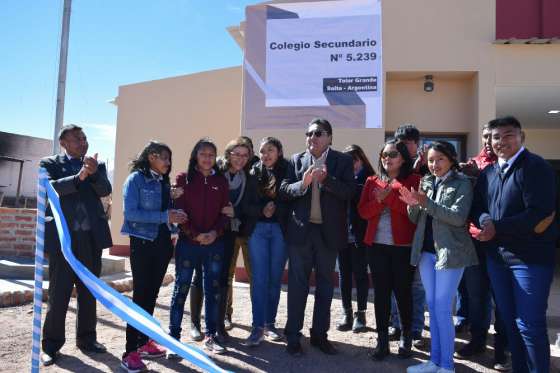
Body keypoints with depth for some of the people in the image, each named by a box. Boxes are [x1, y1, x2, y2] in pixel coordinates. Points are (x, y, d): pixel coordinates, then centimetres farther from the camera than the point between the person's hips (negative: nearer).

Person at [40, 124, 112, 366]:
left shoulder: (97, 165, 13)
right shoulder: (50, 164, 5)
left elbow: (105, 190, -2)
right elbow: (50, 187, -13)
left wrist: (93, 173, -20)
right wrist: (79, 177, -25)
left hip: (92, 238, 3)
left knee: (89, 293, 11)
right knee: (58, 294, 2)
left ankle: (86, 339, 24)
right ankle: (51, 345, 15)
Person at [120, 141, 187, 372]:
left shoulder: (164, 182, 13)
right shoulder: (136, 179, -7)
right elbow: (130, 213, -17)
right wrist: (165, 216, -20)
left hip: (162, 243, 7)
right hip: (143, 243, -7)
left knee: (151, 295, 13)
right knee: (140, 295, -5)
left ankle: (144, 342, 25)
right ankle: (130, 352, 3)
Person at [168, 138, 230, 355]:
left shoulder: (221, 181, 9)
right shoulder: (183, 179, 2)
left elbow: (225, 211, 6)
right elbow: (178, 210, -5)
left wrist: (215, 232, -11)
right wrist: (195, 235, -14)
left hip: (215, 243, 3)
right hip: (188, 242, -2)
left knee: (213, 290, 7)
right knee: (181, 289, 2)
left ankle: (210, 336, 20)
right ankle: (173, 338, 11)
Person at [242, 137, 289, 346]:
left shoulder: (288, 172, 2)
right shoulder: (254, 173, 6)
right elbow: (246, 205, 3)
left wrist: (276, 208, -14)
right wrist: (262, 211, -13)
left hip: (280, 230, 0)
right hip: (257, 229, 0)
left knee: (275, 278, 7)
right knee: (259, 279, -3)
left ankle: (270, 323, 21)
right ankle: (258, 327, 4)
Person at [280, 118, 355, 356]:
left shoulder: (343, 161, 1)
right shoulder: (296, 160, 5)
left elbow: (349, 191, -11)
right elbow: (284, 189, -3)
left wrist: (325, 179, -24)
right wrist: (302, 184, -21)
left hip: (329, 231, 0)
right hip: (300, 230, 0)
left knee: (325, 285, 12)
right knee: (297, 284, 7)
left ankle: (320, 335, 26)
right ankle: (293, 336, 18)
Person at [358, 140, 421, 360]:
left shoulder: (414, 180, 2)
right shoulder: (372, 181, 12)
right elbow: (363, 211, 2)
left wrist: (390, 196, -15)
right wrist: (379, 201, -15)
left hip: (403, 246, -3)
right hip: (377, 245, 3)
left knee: (403, 292, 6)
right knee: (381, 293, 6)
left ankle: (406, 339, 24)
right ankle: (382, 341, 15)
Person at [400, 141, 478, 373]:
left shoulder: (462, 184, -4)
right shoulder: (425, 182, 10)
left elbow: (458, 217, -16)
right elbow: (415, 219, 11)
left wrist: (426, 203, -24)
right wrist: (413, 204, -11)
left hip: (449, 252, -6)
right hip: (425, 251, 6)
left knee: (443, 308, -4)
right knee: (432, 306, 12)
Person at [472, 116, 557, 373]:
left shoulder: (536, 167, -11)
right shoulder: (488, 173, 11)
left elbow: (539, 213, -20)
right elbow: (477, 208, 9)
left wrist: (497, 228, -20)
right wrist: (485, 221, -13)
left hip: (531, 256, -7)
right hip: (496, 255, 7)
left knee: (529, 324, -1)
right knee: (508, 320, 16)